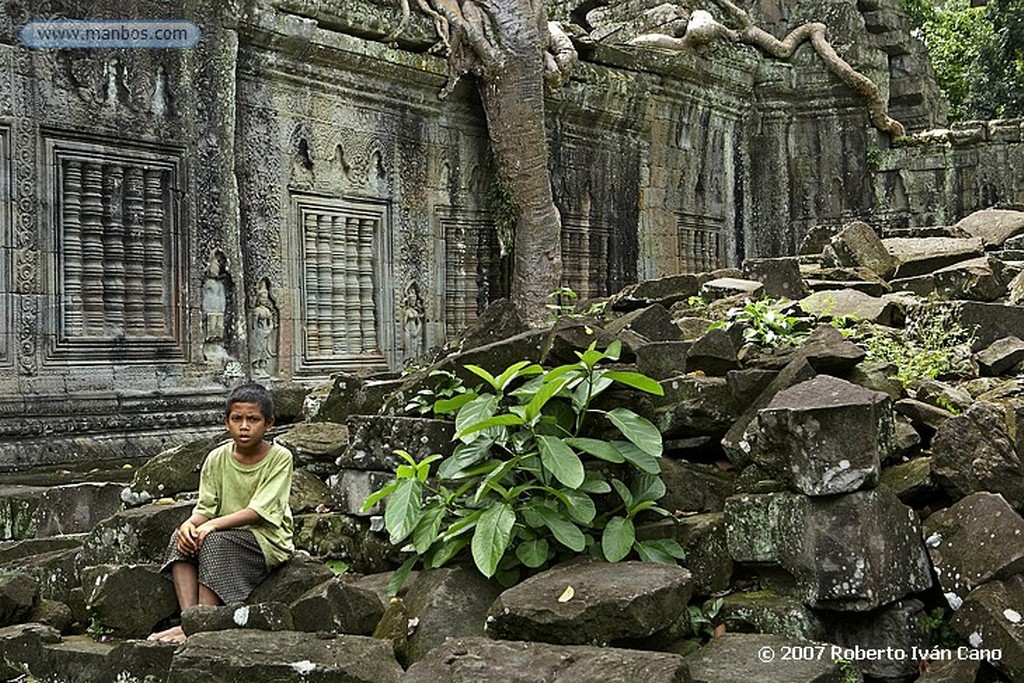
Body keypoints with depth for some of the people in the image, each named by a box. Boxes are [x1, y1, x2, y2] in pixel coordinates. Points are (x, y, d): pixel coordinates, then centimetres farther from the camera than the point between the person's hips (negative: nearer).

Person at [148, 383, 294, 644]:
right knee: (181, 537, -21)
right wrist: (190, 523, -23)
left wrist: (213, 525, -27)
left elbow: (259, 511, -17)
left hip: (267, 539, -5)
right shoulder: (217, 458, 5)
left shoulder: (279, 457, -9)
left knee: (216, 541, -31)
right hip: (226, 537, 5)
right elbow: (205, 506, 1)